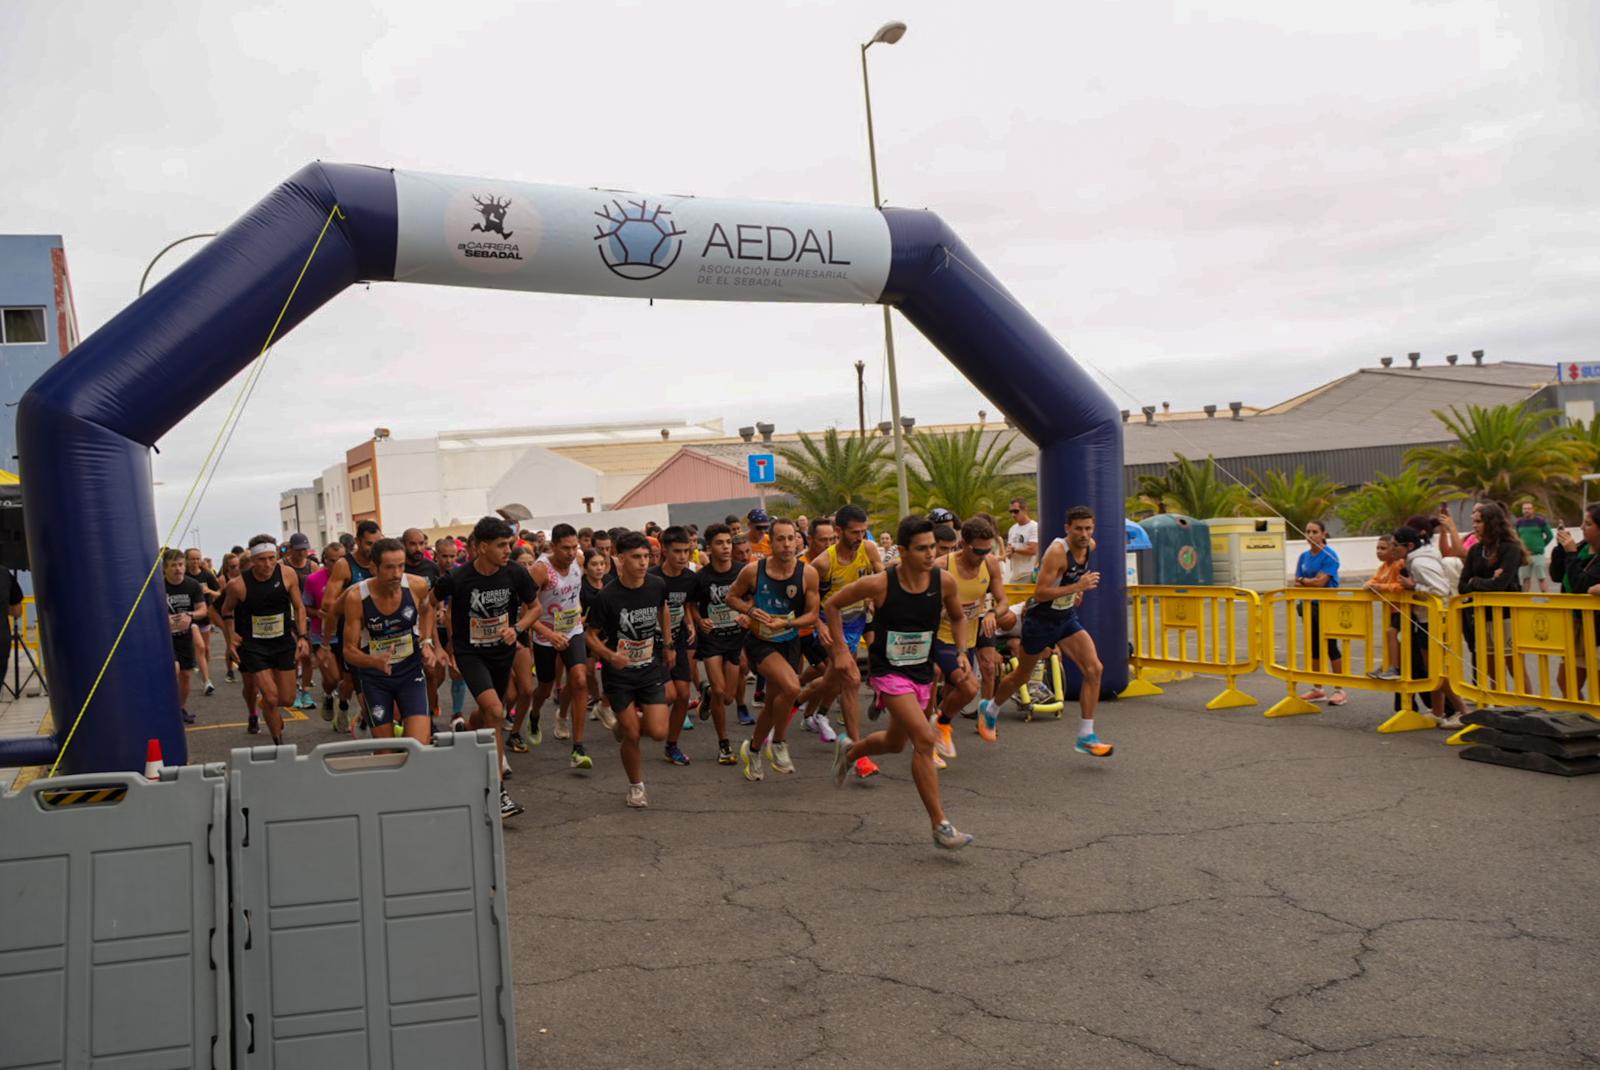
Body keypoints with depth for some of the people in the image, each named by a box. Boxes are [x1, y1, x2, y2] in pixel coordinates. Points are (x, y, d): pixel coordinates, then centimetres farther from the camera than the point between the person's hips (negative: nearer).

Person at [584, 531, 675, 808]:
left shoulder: (657, 586, -6)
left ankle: (624, 727, 26)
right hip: (618, 674, -3)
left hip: (651, 670, 3)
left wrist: (668, 645, 16)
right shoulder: (607, 597, -18)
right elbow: (590, 634, -8)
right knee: (632, 736, -1)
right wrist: (609, 655, -26)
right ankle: (636, 786, 25)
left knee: (658, 732, -7)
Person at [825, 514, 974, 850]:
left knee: (895, 743, 20)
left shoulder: (944, 581, -9)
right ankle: (940, 825, -13)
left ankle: (849, 750, 53)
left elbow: (957, 617, 12)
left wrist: (961, 652, -2)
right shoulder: (879, 584, -19)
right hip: (888, 671, -5)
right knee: (924, 739, -20)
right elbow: (832, 604, -3)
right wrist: (840, 650, -5)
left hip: (923, 673, 6)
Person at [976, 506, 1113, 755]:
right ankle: (989, 709, 42)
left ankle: (1085, 737, -6)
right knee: (1021, 676, 13)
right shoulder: (1057, 551, -27)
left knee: (1093, 669, -13)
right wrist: (1077, 586, -34)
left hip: (1067, 617, 6)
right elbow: (1039, 593, -30)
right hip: (1041, 619, -6)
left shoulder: (1090, 546, -3)